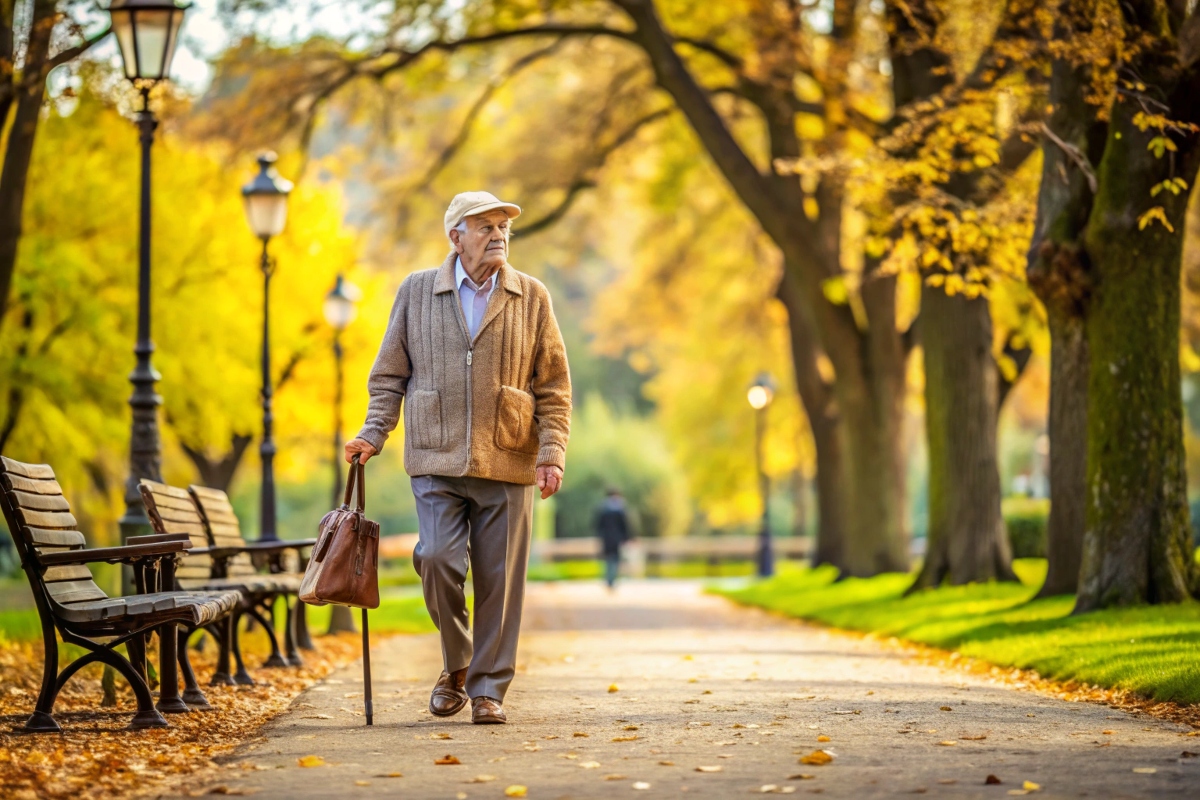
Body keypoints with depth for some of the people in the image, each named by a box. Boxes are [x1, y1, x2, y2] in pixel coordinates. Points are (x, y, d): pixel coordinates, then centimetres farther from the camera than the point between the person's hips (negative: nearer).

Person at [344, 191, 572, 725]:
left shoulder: (531, 298, 7)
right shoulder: (415, 292, 8)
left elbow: (554, 386, 7)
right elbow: (389, 375, 12)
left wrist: (552, 453, -3)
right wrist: (374, 434, -1)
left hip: (507, 461, 0)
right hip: (436, 459, 0)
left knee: (499, 578, 0)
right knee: (439, 560, -13)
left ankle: (488, 687, 11)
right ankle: (456, 666, 11)